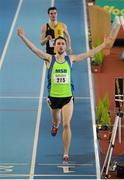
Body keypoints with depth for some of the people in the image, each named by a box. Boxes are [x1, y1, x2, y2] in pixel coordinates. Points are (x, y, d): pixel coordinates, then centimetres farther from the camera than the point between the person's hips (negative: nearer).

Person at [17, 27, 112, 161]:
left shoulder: (71, 59, 1)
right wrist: (23, 37, -27)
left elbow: (89, 53, 4)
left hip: (68, 97, -1)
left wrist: (104, 44, 2)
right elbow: (34, 49, -14)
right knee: (56, 121, 23)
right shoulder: (49, 59, -3)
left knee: (66, 124, -10)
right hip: (53, 97, 1)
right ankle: (55, 126, 62)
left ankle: (66, 153, -3)